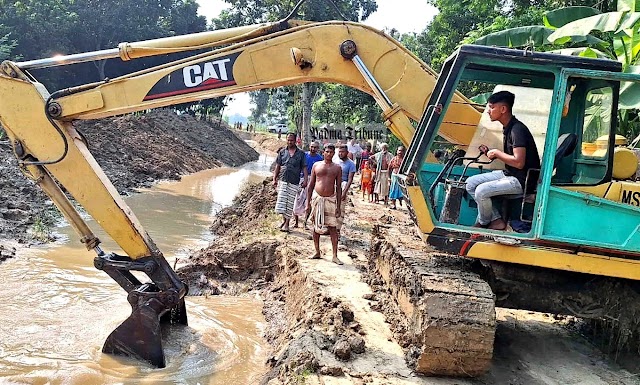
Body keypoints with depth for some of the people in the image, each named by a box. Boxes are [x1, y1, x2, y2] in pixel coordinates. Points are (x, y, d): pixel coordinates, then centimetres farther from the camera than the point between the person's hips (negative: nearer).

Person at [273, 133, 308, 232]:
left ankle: (287, 223, 14)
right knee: (281, 200, -5)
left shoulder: (301, 153, 3)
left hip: (294, 182, -1)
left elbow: (304, 168, 2)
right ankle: (284, 218, 18)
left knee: (290, 202, 3)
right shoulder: (282, 152, 7)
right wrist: (274, 179, 1)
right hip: (282, 180, 1)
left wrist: (305, 180, -9)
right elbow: (277, 166, 9)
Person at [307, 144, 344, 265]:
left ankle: (335, 256, -2)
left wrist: (338, 206, -1)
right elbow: (311, 185, 9)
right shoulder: (316, 165, 7)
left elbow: (339, 188, 5)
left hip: (330, 199, -1)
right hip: (317, 198, 1)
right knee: (316, 226, 7)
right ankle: (317, 252, 19)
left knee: (333, 227, -4)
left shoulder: (337, 168, 6)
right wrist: (308, 202, 4)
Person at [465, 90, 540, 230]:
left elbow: (519, 162, -29)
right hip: (509, 174, 10)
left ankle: (483, 223, 5)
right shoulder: (507, 128, 10)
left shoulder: (517, 129, -21)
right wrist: (490, 153, 2)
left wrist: (497, 152, -16)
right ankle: (496, 220, 3)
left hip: (522, 180, -10)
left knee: (481, 191, -24)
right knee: (471, 183, 2)